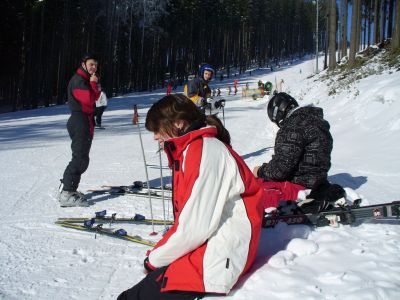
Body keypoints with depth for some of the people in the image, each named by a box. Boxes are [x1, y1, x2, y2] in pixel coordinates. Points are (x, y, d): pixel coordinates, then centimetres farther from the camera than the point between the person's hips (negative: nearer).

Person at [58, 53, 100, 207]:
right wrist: (93, 84, -8)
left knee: (81, 158, 12)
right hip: (80, 121, -10)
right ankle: (67, 194, -15)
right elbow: (90, 99, -22)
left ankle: (69, 189, 17)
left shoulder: (86, 80, 22)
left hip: (85, 121, 10)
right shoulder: (78, 80, -11)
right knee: (80, 159, -14)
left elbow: (93, 98, 20)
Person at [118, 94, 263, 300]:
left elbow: (195, 226, -21)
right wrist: (157, 255, 5)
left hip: (214, 263, -9)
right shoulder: (190, 150, 13)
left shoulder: (204, 152, -17)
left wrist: (155, 258, -7)